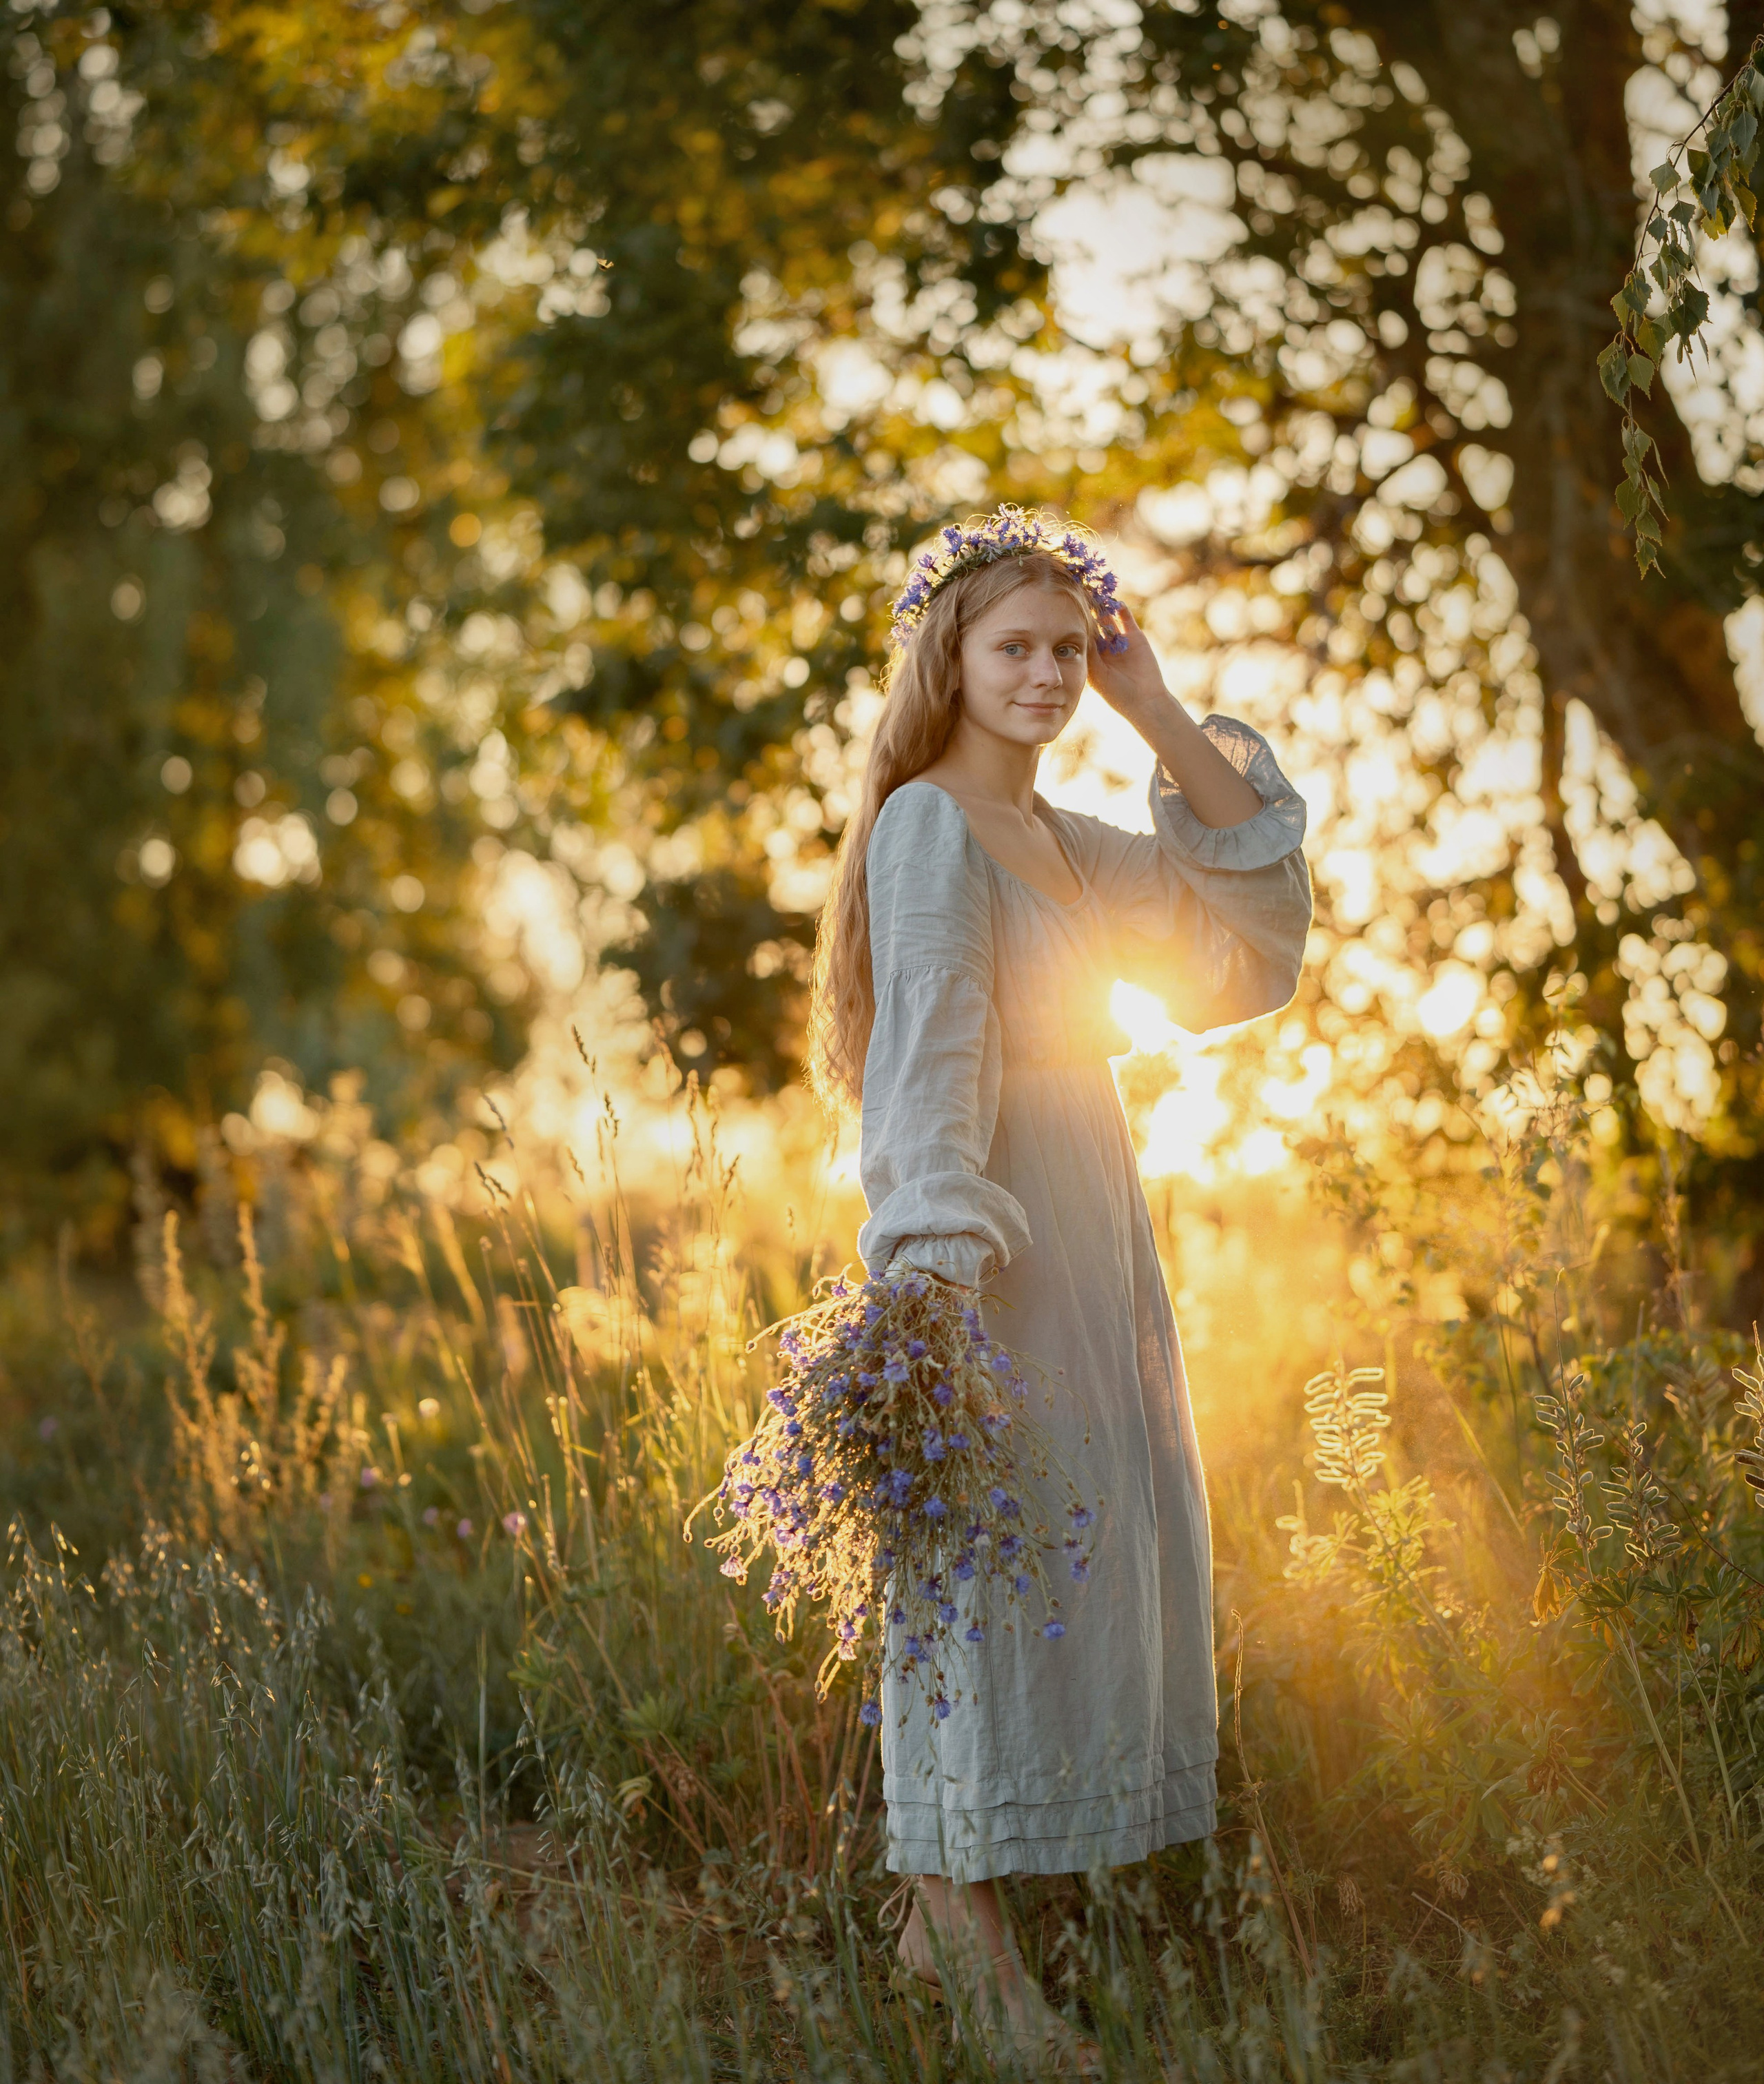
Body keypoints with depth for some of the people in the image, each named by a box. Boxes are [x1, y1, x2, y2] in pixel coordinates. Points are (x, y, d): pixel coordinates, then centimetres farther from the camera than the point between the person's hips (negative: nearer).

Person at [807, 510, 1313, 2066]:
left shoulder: (1067, 843, 15)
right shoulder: (928, 826, -9)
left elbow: (1255, 880, 16)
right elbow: (928, 1059, -17)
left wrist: (1154, 708, 9)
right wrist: (948, 1268, -25)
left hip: (1094, 1233, 9)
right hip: (997, 1236, -9)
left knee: (1084, 1552, 10)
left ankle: (949, 1908, 20)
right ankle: (966, 1934, 1)